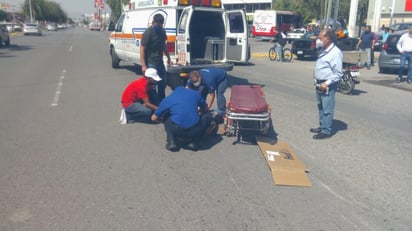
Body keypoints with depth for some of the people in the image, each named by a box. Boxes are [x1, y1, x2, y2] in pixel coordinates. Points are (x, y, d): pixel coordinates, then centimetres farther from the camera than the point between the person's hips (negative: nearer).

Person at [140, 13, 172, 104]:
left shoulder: (162, 31, 9)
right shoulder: (148, 33, -14)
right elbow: (142, 49, -16)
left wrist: (168, 58, 19)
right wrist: (143, 66, -22)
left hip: (160, 62, 8)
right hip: (151, 62, -8)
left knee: (163, 83, 14)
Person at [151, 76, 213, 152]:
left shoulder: (168, 99, 9)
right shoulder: (195, 93, 12)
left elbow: (154, 118, 17)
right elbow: (205, 109, 30)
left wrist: (161, 118, 40)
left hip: (177, 131, 0)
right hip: (195, 131, 0)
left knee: (165, 117, 30)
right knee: (208, 116, 27)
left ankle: (172, 142, 10)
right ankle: (194, 142, 14)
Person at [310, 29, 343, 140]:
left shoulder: (335, 52, -17)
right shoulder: (324, 50, 10)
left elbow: (338, 73, -18)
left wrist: (327, 83, -21)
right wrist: (317, 80, 14)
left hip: (328, 85, -9)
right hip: (319, 83, 9)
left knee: (327, 109, -2)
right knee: (321, 107, 17)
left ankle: (326, 131, 4)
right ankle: (322, 126, 30)